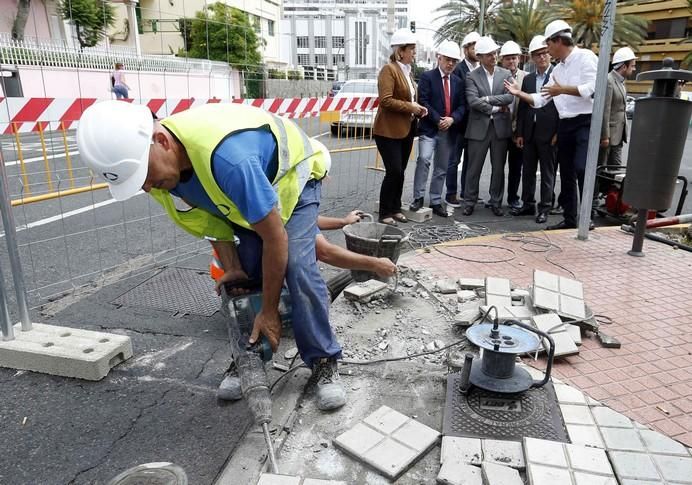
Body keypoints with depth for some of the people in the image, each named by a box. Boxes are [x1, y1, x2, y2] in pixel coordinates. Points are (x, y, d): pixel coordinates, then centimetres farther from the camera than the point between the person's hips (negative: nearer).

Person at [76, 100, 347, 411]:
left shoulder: (227, 157, -47)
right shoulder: (165, 162, -21)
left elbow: (275, 238, -37)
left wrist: (269, 311, -27)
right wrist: (232, 268, -6)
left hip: (293, 177, -6)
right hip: (247, 197, 6)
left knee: (297, 269, -23)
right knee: (249, 273, -4)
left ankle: (324, 363, -7)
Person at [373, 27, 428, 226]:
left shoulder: (407, 70, 15)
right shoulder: (389, 69, -12)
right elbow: (385, 100, -21)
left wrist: (417, 108, 7)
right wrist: (410, 107, -16)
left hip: (406, 129, 8)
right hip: (389, 131, -8)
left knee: (400, 172, 11)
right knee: (394, 172, -9)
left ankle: (395, 208, 22)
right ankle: (385, 213, 3)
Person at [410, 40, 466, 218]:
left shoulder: (458, 82, 14)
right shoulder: (427, 77, 0)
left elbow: (462, 105, 9)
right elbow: (423, 101, -9)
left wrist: (452, 119, -11)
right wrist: (438, 120, -15)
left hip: (449, 131, 5)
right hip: (429, 129, -5)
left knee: (441, 168, 8)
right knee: (423, 158, -23)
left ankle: (435, 202, 17)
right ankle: (418, 197, -14)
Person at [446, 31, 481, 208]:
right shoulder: (458, 69, -9)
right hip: (460, 122, -6)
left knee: (470, 160, 12)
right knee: (454, 160, 2)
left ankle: (466, 192, 22)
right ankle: (451, 194, 10)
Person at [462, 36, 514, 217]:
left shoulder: (506, 74, 8)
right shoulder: (472, 76, 1)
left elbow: (510, 97, -5)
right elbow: (472, 101, -12)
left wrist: (487, 99, -11)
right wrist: (495, 108, -10)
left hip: (501, 127, 2)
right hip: (479, 127, -2)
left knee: (498, 168, 8)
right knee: (474, 167, 2)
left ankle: (496, 202, 19)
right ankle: (469, 202, 14)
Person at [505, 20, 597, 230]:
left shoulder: (585, 57, -6)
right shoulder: (557, 70, 17)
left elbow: (592, 88, -18)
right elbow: (540, 100, 16)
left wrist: (562, 90, -17)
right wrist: (519, 93, 8)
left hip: (586, 122, -8)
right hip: (565, 125, 8)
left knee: (582, 169, -18)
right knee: (566, 174, 9)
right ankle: (569, 219, 18)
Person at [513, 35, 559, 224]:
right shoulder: (528, 79, 13)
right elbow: (522, 107, 12)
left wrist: (558, 132, -12)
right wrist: (519, 133, 7)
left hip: (548, 133, -5)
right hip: (529, 133, 5)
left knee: (547, 172, 2)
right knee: (528, 171, 11)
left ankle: (544, 208, 9)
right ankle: (528, 204, 21)